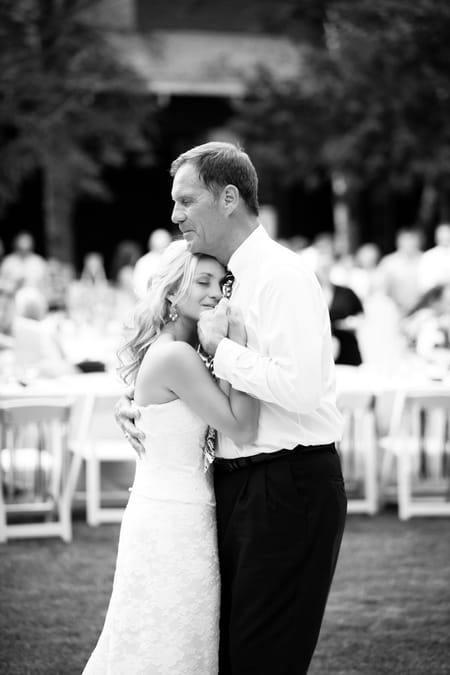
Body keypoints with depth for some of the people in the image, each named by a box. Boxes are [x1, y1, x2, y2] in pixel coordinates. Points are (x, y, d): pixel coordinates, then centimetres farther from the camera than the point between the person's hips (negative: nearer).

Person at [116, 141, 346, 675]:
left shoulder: (282, 276, -14)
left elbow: (300, 389, -26)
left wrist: (221, 348, -16)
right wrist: (133, 400, 7)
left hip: (289, 485, -9)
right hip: (238, 484, 9)